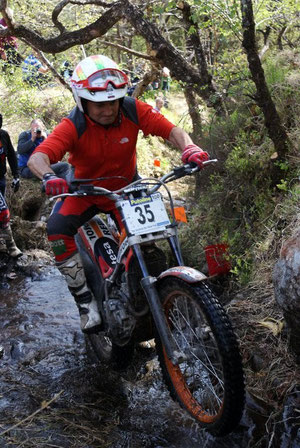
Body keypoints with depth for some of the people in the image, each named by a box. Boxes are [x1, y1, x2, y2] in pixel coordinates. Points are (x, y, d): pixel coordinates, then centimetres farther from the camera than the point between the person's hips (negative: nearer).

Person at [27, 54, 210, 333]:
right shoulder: (73, 127, -26)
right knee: (57, 229, -25)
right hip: (85, 190, -1)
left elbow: (170, 130, -24)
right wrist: (48, 177, -62)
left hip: (126, 186, 2)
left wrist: (189, 148, -46)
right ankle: (85, 300, -14)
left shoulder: (133, 111, -19)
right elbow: (37, 157, -38)